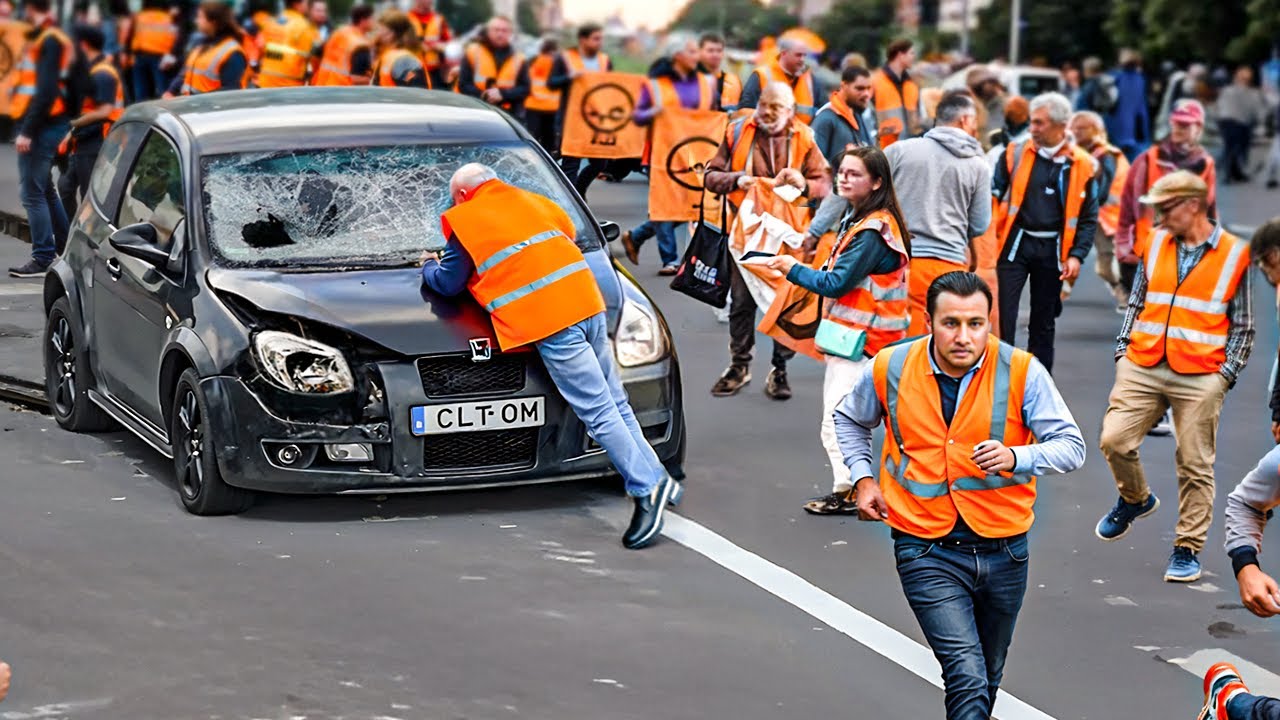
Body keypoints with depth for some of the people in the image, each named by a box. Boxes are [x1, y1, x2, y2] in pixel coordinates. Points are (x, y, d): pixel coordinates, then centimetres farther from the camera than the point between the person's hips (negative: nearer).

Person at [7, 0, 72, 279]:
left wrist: (27, 130, -23)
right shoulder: (55, 37, 16)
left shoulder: (48, 41, -14)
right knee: (44, 190, 18)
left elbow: (46, 91, -22)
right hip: (49, 125, 10)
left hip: (42, 128, -10)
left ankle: (43, 258, -5)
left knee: (33, 193, -7)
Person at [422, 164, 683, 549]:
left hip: (547, 319, -6)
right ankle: (659, 480, 11)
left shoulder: (462, 220, 7)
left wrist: (429, 267, 36)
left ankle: (648, 487, -13)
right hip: (588, 300, 6)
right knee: (615, 404, 13)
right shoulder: (529, 200, 22)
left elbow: (449, 283, 14)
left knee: (598, 413, -7)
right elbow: (569, 229, 36)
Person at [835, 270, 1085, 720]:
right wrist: (863, 478, 5)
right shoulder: (890, 368, -5)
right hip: (928, 551, -2)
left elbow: (1071, 447, -10)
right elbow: (850, 420, 17)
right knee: (968, 678, -17)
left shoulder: (1022, 372, -10)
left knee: (986, 680, 20)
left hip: (1003, 550, 2)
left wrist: (1015, 457, -28)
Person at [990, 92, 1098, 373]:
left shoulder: (1082, 165, -1)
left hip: (1052, 251, 0)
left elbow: (1088, 218, 3)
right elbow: (993, 195, 3)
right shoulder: (1016, 154, 0)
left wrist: (1077, 255, -7)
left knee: (1043, 322, 11)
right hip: (1016, 244, 0)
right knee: (1003, 315, -5)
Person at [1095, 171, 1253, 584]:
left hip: (1200, 376, -3)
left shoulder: (1234, 255, 0)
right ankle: (1135, 499, 23)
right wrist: (1123, 349, 9)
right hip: (1142, 367, 3)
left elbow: (1243, 326, 5)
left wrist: (1227, 374, -3)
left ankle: (1188, 549, 9)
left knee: (1195, 465, -1)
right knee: (1114, 439, -7)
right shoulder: (1156, 244, 10)